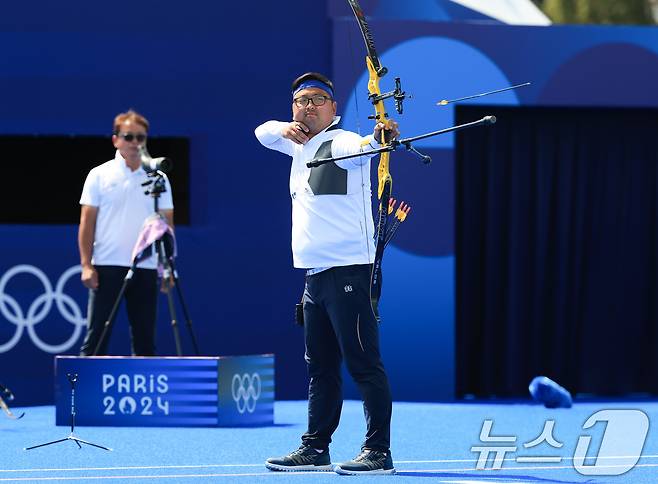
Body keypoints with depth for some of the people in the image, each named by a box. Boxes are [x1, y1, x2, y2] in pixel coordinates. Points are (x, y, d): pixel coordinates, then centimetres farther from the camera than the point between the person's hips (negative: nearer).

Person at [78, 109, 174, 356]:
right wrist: (86, 264, -6)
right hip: (107, 267, -2)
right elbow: (87, 222, 2)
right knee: (96, 336, -4)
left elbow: (167, 224, 10)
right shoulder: (99, 175, 3)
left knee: (144, 338, 5)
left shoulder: (158, 178, 9)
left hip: (146, 268, 2)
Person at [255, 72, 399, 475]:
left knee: (363, 363, -10)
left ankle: (378, 452, -11)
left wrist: (378, 138, -55)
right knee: (320, 366, 14)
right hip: (315, 273, 9)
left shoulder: (339, 142, -9)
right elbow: (263, 132, 28)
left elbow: (358, 147, -30)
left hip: (348, 271, -9)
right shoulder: (301, 145, 18)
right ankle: (315, 449, 21)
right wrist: (285, 128, 4)